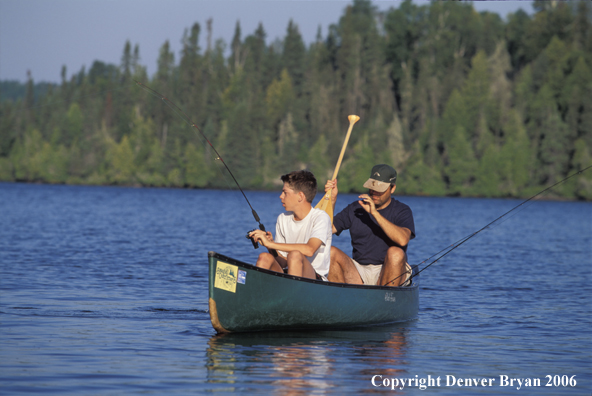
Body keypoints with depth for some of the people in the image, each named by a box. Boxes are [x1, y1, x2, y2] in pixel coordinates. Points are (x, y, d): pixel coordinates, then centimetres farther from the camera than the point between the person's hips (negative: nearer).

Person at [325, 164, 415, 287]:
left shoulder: (402, 211, 1)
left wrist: (375, 213, -22)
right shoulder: (355, 209, 12)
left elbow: (403, 239, -20)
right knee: (331, 252, -20)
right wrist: (331, 199, -5)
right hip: (358, 273, 3)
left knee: (395, 253, -34)